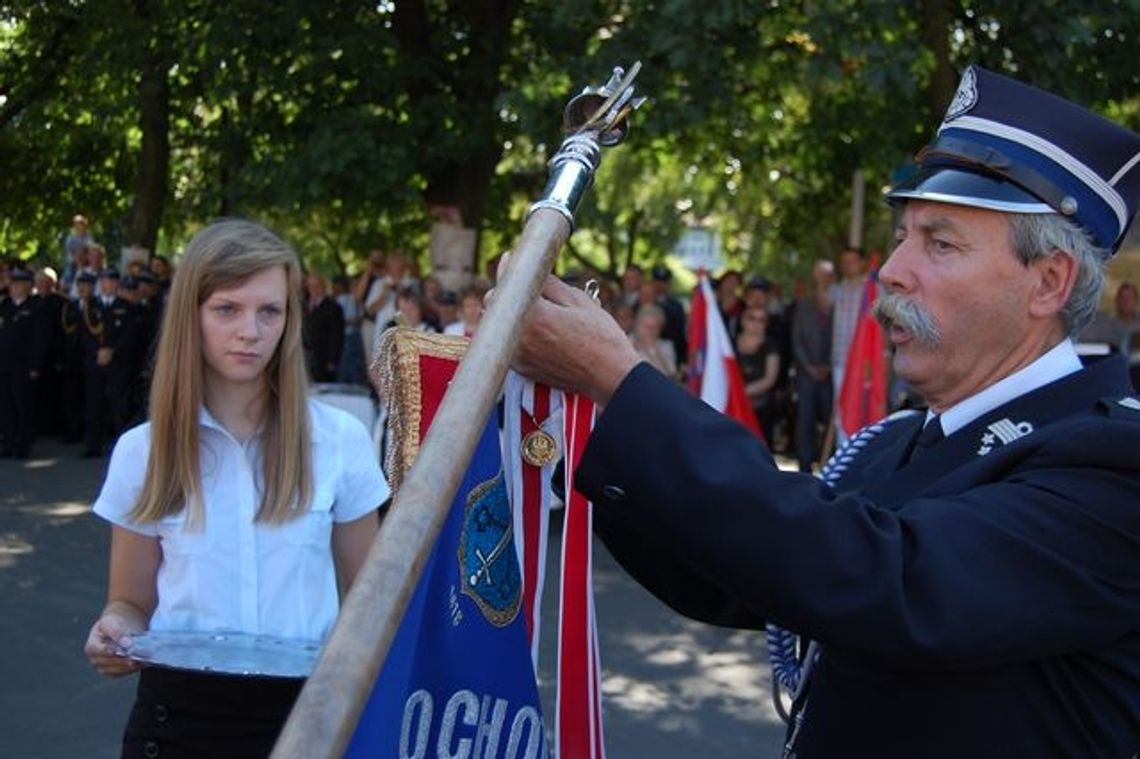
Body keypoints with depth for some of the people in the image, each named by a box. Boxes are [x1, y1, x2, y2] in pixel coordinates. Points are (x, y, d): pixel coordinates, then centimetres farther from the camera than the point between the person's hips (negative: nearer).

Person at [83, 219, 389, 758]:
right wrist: (116, 632, -14)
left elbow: (363, 597, 5)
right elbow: (133, 602, 7)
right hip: (179, 714, 1)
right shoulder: (143, 450, -1)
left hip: (303, 709, 0)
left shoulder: (340, 439, -4)